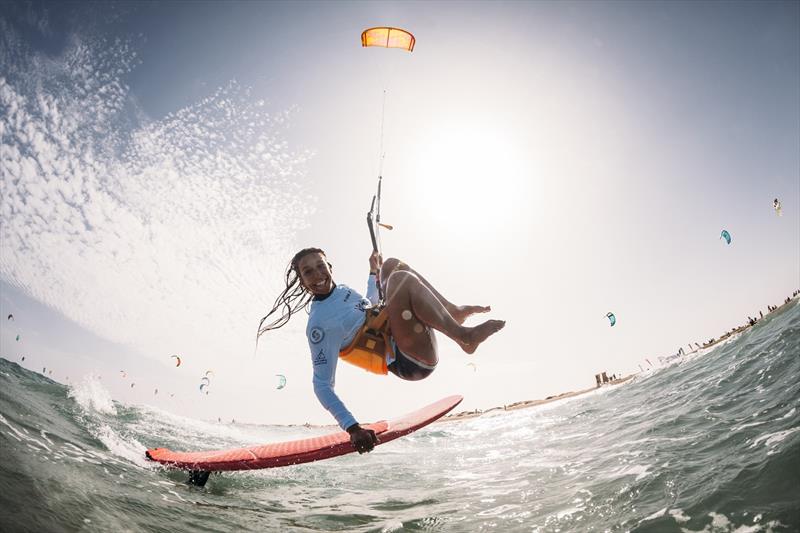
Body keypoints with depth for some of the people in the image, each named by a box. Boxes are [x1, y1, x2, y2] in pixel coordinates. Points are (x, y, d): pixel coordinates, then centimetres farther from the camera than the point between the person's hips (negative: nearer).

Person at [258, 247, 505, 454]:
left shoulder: (341, 289, 9)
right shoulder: (320, 324, -19)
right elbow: (322, 386, -20)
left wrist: (374, 272, 37)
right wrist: (353, 428, -30)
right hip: (414, 363, -10)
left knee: (392, 264, 16)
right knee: (404, 279, -27)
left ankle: (454, 311, 3)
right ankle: (465, 337, -26)